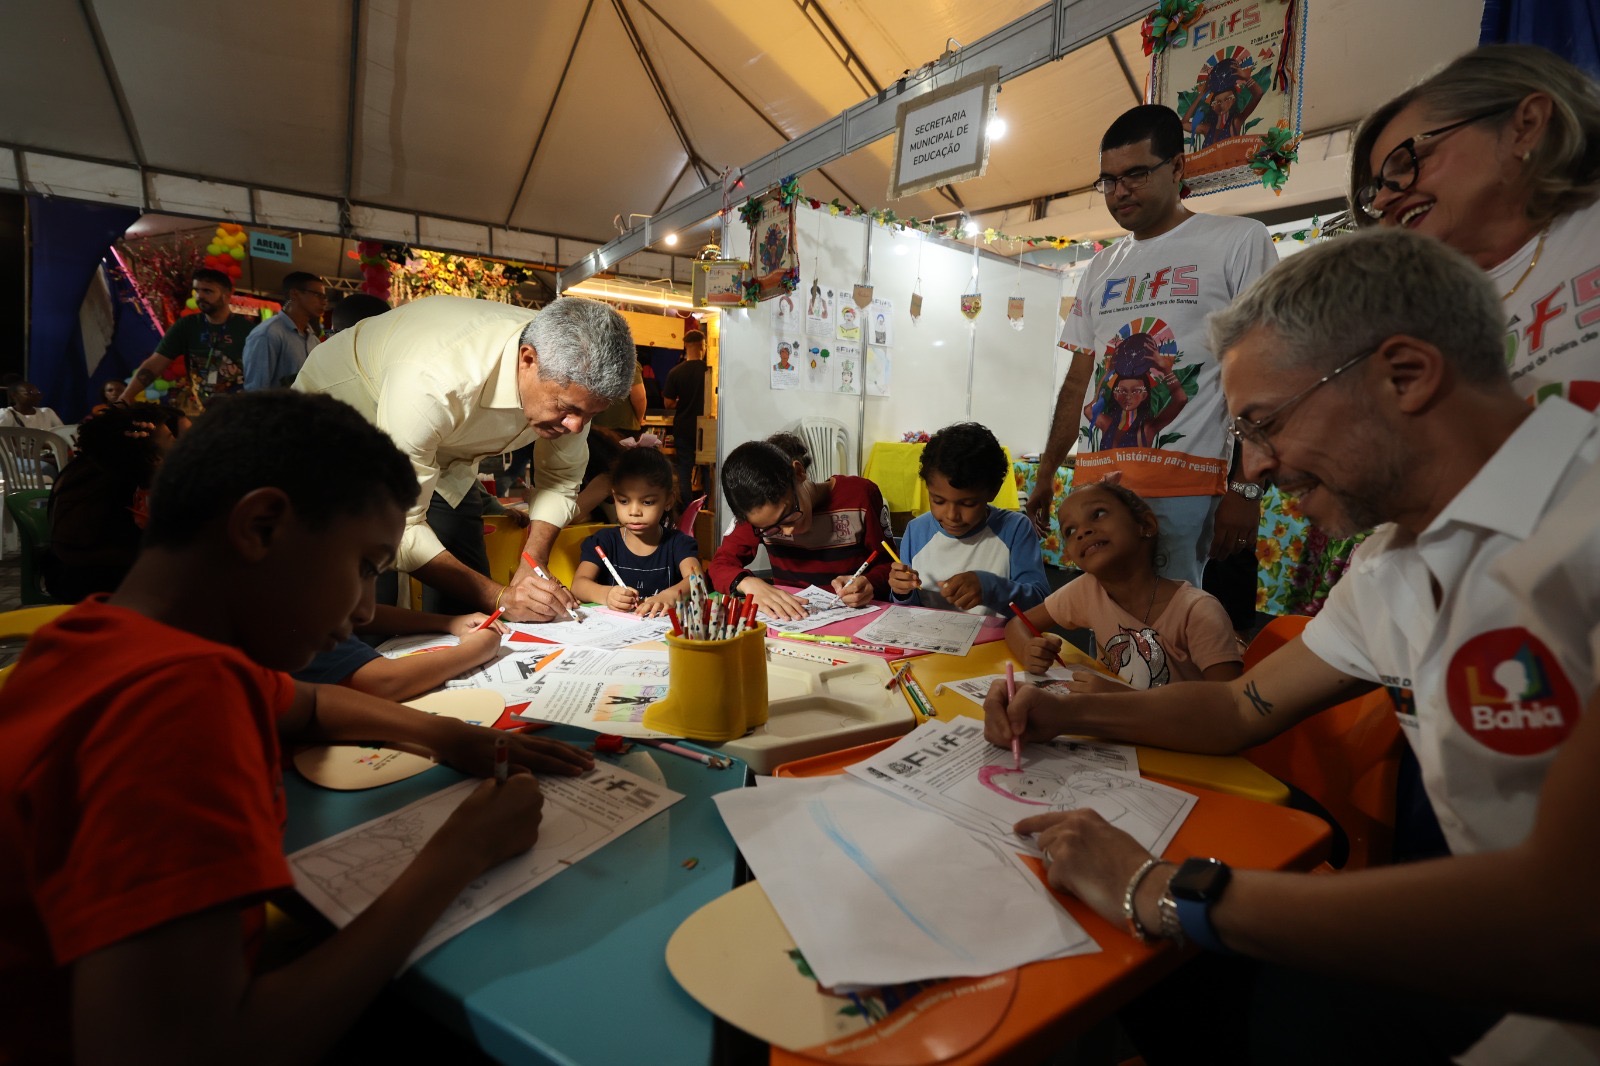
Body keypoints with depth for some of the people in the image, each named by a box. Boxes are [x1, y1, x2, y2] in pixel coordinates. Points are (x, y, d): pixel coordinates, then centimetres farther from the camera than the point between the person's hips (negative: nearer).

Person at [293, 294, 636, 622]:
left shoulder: (570, 375, -24)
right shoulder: (431, 383, -42)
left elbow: (560, 478, -8)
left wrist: (532, 566, -22)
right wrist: (501, 598, -39)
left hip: (444, 453, 5)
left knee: (465, 610, -3)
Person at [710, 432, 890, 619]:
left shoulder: (860, 495, -13)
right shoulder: (759, 510, -8)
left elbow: (886, 564, -4)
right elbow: (722, 564, -7)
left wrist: (870, 583, -24)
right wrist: (750, 584, -27)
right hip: (790, 622, 1)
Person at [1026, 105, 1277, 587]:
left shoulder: (1239, 241, 4)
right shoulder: (1102, 267, 19)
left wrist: (1246, 488, -10)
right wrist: (1045, 475, 16)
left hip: (1182, 490, -5)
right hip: (1094, 484, 5)